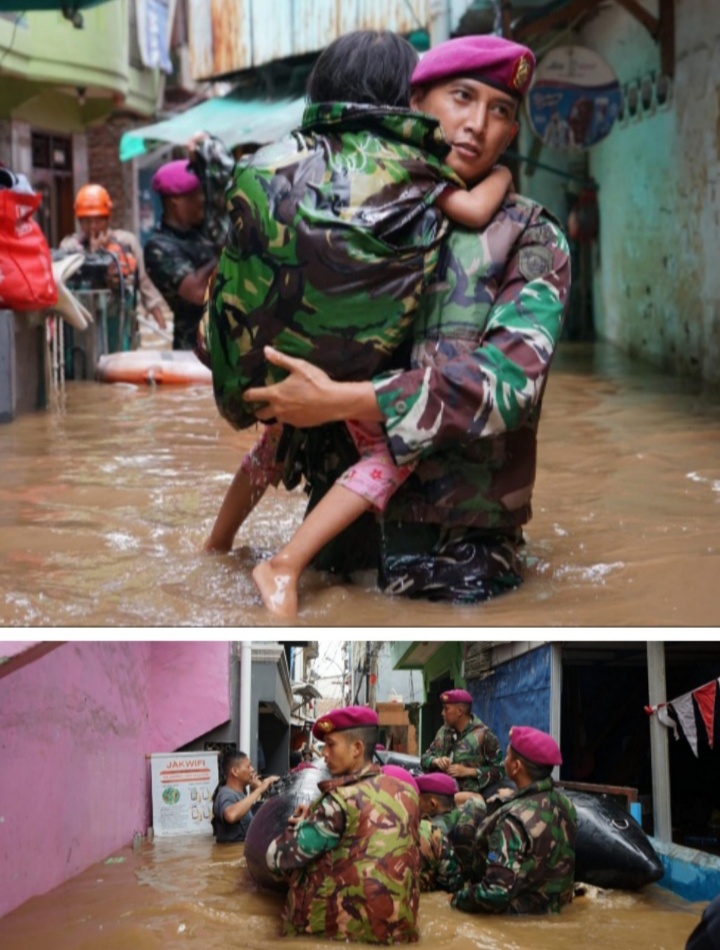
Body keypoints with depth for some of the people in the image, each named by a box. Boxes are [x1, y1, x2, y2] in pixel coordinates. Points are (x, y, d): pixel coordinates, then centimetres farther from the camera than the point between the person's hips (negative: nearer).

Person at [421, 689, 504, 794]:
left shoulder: (483, 735, -4)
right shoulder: (443, 732, 15)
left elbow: (498, 771, -5)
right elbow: (425, 758, 19)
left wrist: (468, 771, -14)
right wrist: (436, 761, -4)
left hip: (469, 796, -5)